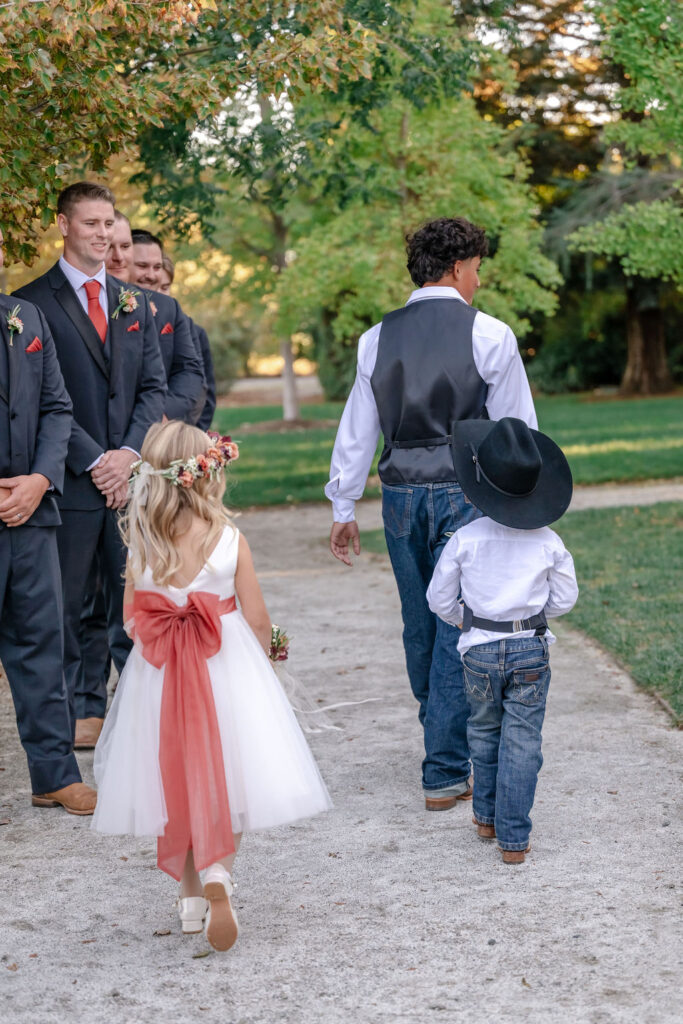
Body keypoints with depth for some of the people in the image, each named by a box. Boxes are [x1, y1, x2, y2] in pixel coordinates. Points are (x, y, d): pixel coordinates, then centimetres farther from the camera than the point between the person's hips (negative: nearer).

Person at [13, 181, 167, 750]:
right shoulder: (32, 303, -3)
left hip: (130, 474, 4)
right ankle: (82, 711, 14)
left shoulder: (135, 304, 15)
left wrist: (130, 453, -5)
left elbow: (153, 387, 11)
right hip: (70, 480, -4)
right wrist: (93, 460, -13)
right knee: (66, 602, 4)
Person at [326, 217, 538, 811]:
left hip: (401, 496, 5)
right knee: (460, 629, 0)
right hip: (467, 494, -5)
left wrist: (344, 507, 17)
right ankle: (446, 774, 1)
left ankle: (446, 741, 36)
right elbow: (517, 429, -4)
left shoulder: (378, 338, 5)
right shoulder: (489, 335, -7)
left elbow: (357, 429, 9)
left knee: (420, 627, 17)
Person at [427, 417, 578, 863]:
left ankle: (487, 817, 34)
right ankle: (514, 838, 5)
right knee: (522, 742, 4)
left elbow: (440, 599, -1)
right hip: (532, 650, 0)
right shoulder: (548, 542, -7)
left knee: (484, 733, 21)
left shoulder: (465, 539, -9)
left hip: (480, 651, 1)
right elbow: (565, 599, 4)